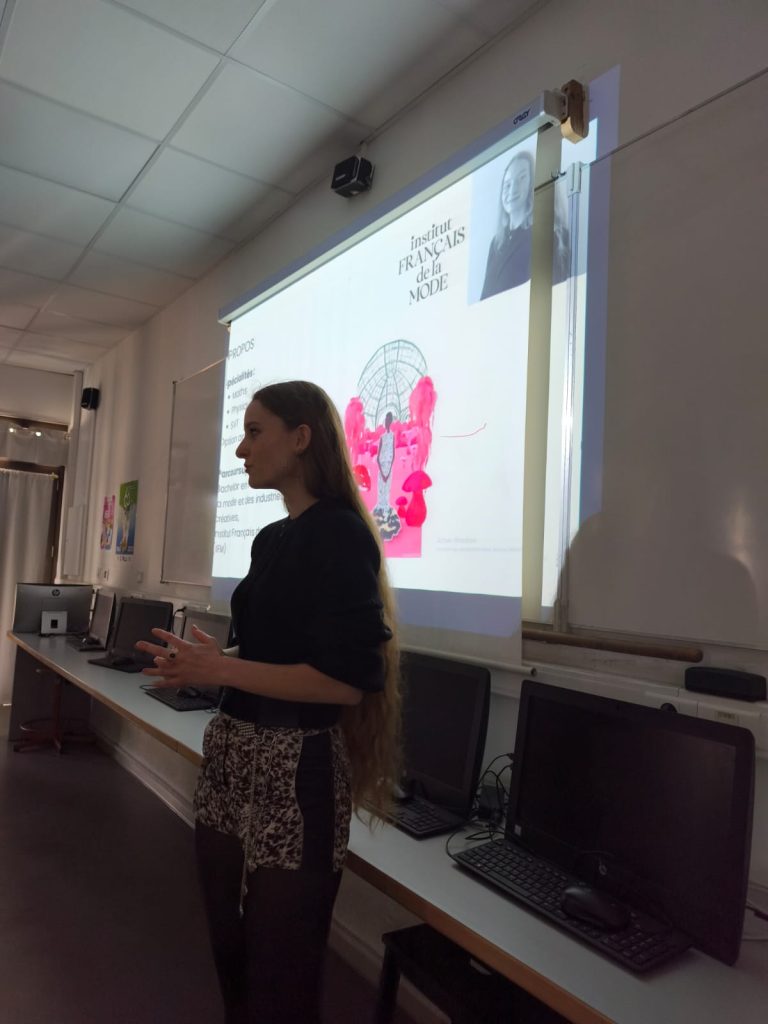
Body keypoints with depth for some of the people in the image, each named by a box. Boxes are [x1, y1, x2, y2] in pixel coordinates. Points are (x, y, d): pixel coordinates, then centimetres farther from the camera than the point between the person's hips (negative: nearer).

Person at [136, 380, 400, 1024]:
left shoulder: (340, 534, -15)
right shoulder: (271, 537, 10)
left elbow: (348, 679, -21)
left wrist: (223, 670, -18)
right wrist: (205, 663, 2)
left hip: (293, 767, -8)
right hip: (231, 756, 8)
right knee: (230, 950, 24)